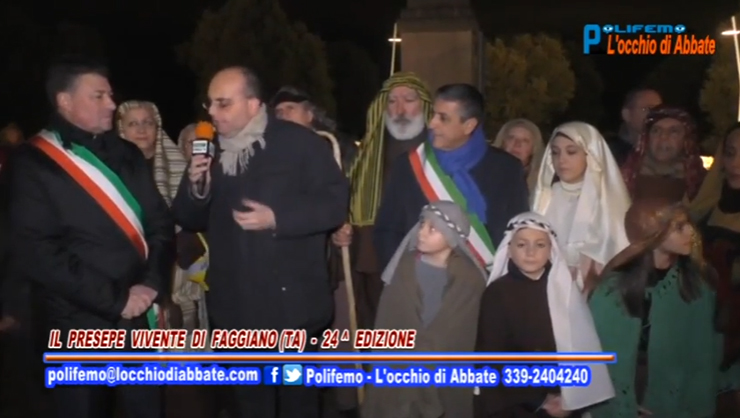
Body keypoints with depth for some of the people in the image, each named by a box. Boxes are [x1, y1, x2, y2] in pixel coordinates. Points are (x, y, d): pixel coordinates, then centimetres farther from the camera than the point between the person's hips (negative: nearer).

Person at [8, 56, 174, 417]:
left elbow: (160, 223, 9)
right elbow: (37, 252, -14)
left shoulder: (125, 153, 9)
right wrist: (114, 299, -15)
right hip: (79, 325, -4)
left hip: (138, 317, 5)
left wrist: (152, 284, -7)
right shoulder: (34, 164, -6)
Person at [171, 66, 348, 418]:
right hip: (234, 308, 5)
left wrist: (277, 218, -22)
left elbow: (335, 203, -12)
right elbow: (189, 220, 9)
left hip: (292, 305, -4)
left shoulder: (299, 142, -7)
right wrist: (195, 188, -12)